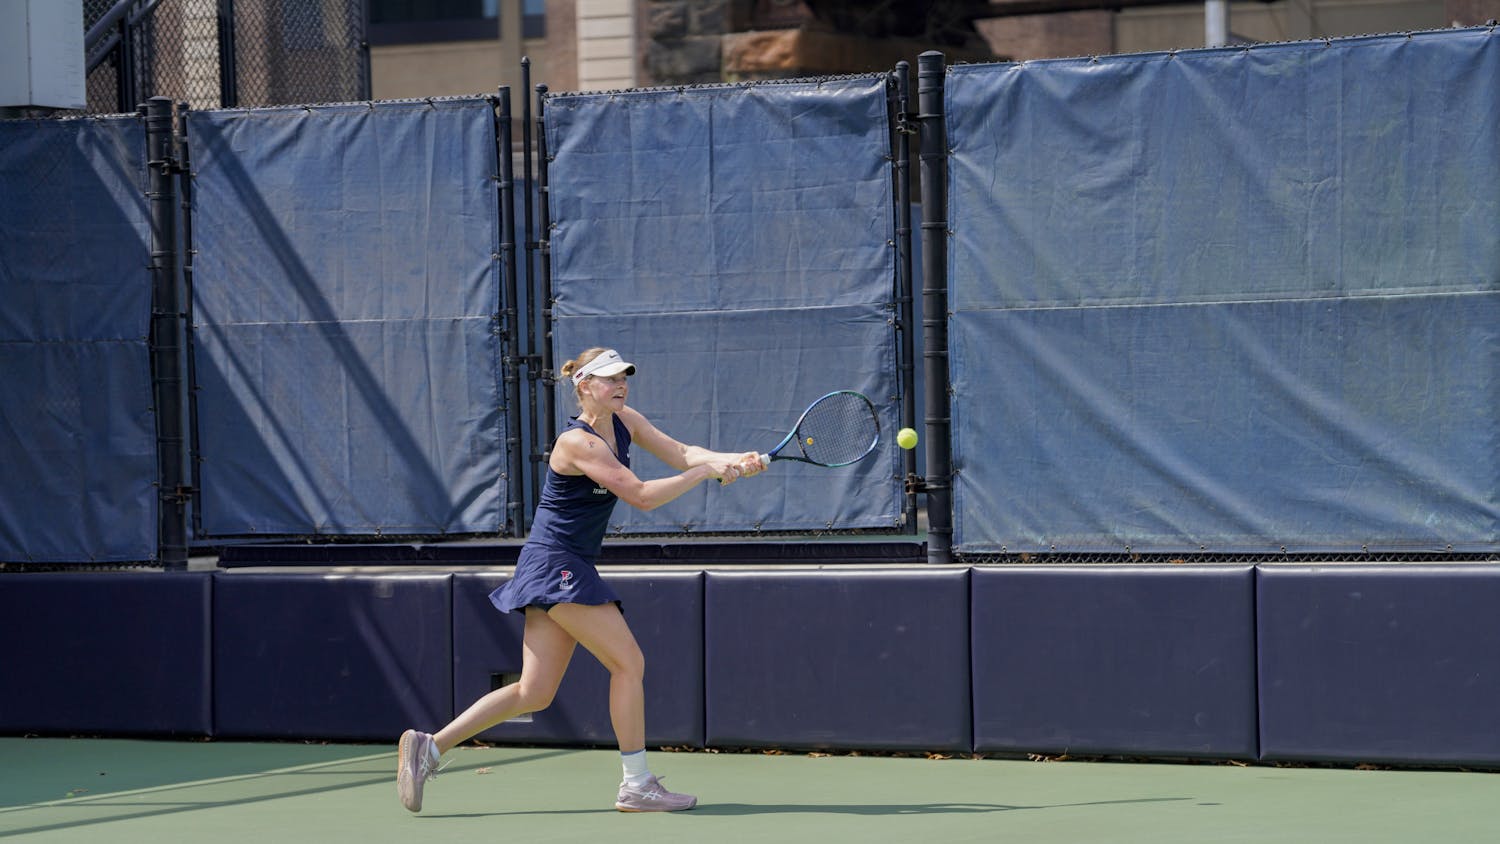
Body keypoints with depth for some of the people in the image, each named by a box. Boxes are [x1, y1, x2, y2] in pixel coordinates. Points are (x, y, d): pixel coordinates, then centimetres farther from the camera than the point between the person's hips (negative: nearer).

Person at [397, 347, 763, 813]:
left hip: (567, 571, 9)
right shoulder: (577, 443, -18)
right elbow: (641, 495, -22)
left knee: (533, 694, 6)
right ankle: (637, 785, -5)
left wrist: (733, 460, -12)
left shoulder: (624, 421, 9)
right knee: (629, 662, -9)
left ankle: (428, 746, 7)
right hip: (555, 566, -9)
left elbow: (681, 453, 5)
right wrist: (705, 472, -17)